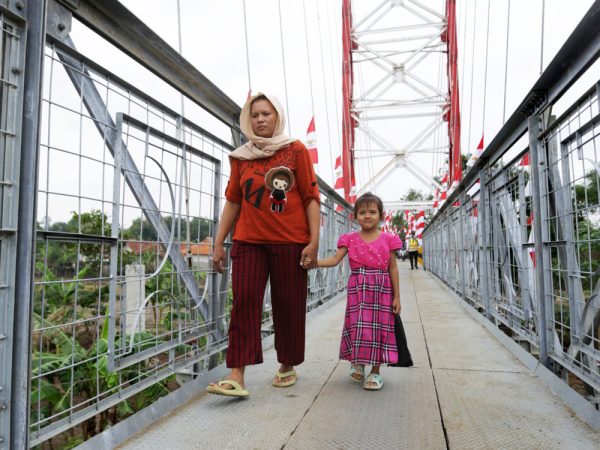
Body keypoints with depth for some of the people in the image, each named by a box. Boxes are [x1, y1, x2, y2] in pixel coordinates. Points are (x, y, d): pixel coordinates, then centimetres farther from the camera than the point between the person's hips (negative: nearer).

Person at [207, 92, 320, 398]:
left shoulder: (296, 151, 4)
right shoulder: (240, 157, 11)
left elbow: (311, 198, 0)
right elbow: (233, 201, 13)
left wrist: (314, 241, -8)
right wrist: (218, 243, 10)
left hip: (290, 242, -2)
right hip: (248, 242, 2)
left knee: (288, 306, 5)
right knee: (243, 301, -9)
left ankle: (287, 367, 24)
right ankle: (236, 377, -7)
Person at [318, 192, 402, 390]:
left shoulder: (388, 239, 4)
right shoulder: (350, 239, 4)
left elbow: (393, 268, 5)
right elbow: (335, 259, -6)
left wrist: (396, 296, 3)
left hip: (381, 290, 0)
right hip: (358, 289, 0)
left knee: (379, 327, 4)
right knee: (358, 325, -1)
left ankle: (375, 371, 19)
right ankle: (357, 362, 26)